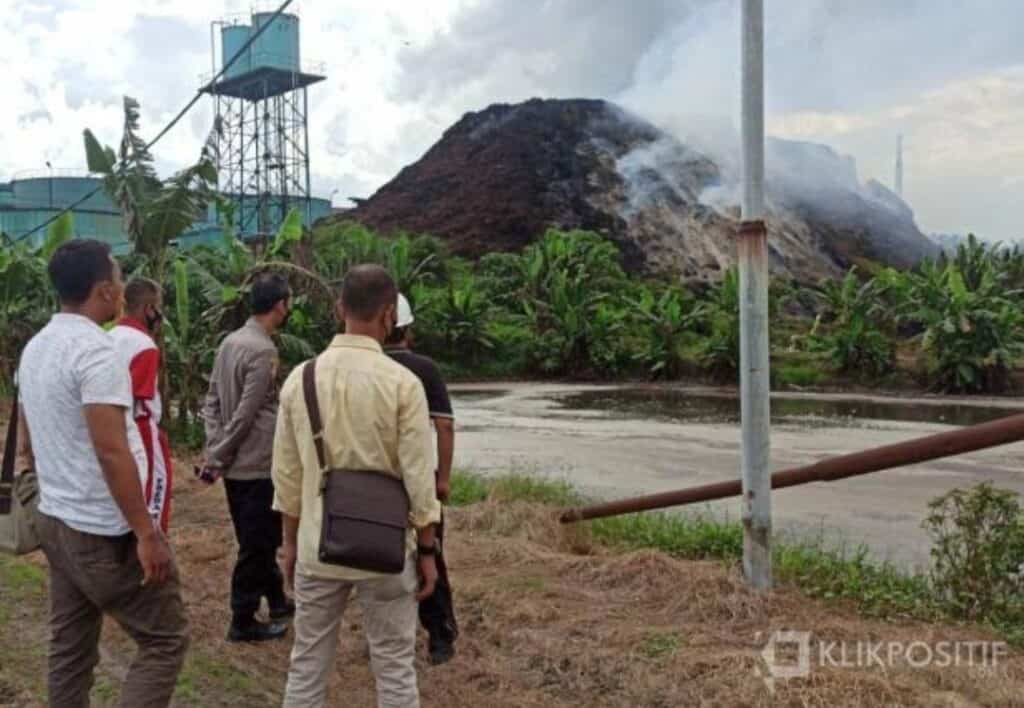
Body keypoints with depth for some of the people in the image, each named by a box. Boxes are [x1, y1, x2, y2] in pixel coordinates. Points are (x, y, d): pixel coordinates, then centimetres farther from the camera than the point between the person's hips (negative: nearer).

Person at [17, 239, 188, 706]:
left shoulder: (35, 348, 10)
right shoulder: (96, 350, -19)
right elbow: (111, 451, -25)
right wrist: (146, 533, -22)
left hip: (55, 522, 9)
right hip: (105, 532, -9)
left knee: (70, 649, 16)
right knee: (165, 640, 0)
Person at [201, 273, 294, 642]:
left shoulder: (230, 341, 8)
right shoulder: (263, 351, -20)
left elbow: (212, 399, 9)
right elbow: (246, 414, -20)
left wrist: (214, 449, 6)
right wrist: (219, 457, -10)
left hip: (235, 464, 9)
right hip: (256, 465, -9)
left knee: (259, 540, 20)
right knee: (256, 545, 3)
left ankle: (277, 600, 35)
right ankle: (243, 622, 14)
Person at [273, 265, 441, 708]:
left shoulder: (299, 379, -2)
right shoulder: (402, 382, -13)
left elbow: (287, 474, 4)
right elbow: (417, 477, -11)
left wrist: (291, 540, 16)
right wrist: (427, 548, 0)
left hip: (317, 547, 4)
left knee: (307, 665, 16)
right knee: (394, 668, 10)